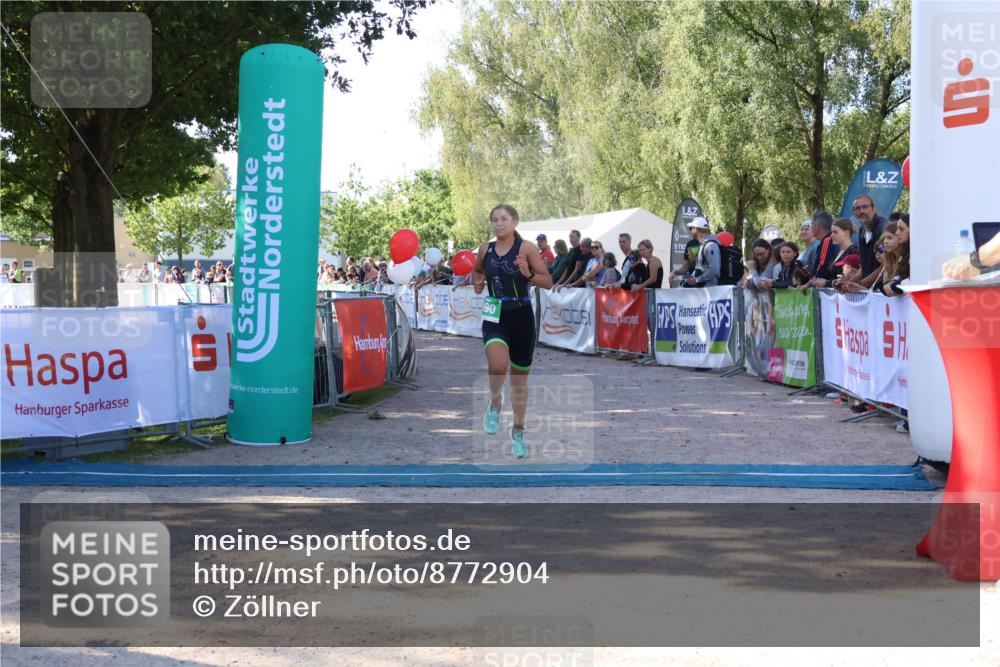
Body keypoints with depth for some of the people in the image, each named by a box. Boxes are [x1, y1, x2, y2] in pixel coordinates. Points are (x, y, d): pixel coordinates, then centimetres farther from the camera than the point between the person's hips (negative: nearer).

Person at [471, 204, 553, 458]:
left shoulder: (527, 248, -6)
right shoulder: (485, 249, 3)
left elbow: (548, 282, -6)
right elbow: (477, 271, 24)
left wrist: (528, 275, -23)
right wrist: (477, 283, 3)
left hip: (521, 316, -1)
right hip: (494, 316, 1)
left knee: (520, 380, 11)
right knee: (498, 365, -29)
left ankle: (518, 432, 31)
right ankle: (495, 403, 4)